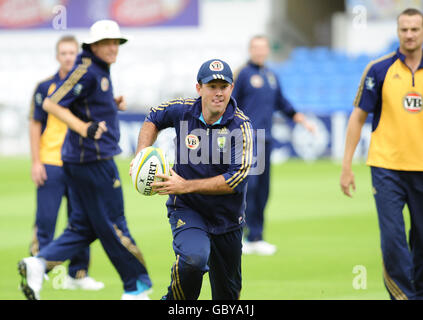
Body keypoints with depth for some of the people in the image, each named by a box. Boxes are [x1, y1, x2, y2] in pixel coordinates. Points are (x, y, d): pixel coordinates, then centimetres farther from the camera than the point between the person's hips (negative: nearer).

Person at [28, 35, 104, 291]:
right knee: (46, 220, -3)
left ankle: (78, 274, 13)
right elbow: (35, 125, 2)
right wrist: (36, 162, -4)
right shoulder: (46, 87, 1)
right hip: (51, 164, -3)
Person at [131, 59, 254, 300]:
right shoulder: (183, 111, -8)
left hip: (227, 217, 1)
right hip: (187, 210, -1)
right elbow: (154, 119, 15)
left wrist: (185, 186, -25)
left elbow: (236, 180, -22)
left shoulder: (241, 127, -16)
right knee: (193, 258, -32)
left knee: (227, 293, 12)